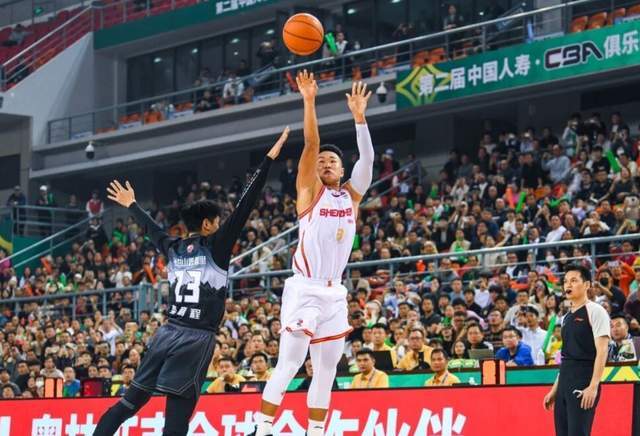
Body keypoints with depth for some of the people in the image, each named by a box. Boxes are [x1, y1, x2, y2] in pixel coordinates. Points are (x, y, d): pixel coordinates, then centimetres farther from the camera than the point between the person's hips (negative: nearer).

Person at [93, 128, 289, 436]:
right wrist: (269, 159, -7)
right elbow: (245, 206, -7)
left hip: (167, 333, 6)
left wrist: (131, 205, 52)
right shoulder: (216, 247, -4)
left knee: (129, 402, 11)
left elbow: (150, 226, 32)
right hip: (197, 339, -6)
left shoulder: (173, 248, 12)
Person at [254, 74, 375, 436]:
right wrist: (309, 101, -16)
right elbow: (311, 144, -8)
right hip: (304, 290, -5)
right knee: (289, 362, -9)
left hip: (335, 293, 5)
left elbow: (367, 158, 0)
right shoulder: (310, 190, 4)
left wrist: (359, 115, -10)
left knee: (327, 368, 6)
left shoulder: (352, 195, 13)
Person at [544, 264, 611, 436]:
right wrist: (555, 390, 19)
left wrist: (593, 386, -21)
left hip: (583, 385, -8)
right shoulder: (567, 317, 19)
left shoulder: (595, 311, -6)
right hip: (565, 385, 8)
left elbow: (602, 351, -13)